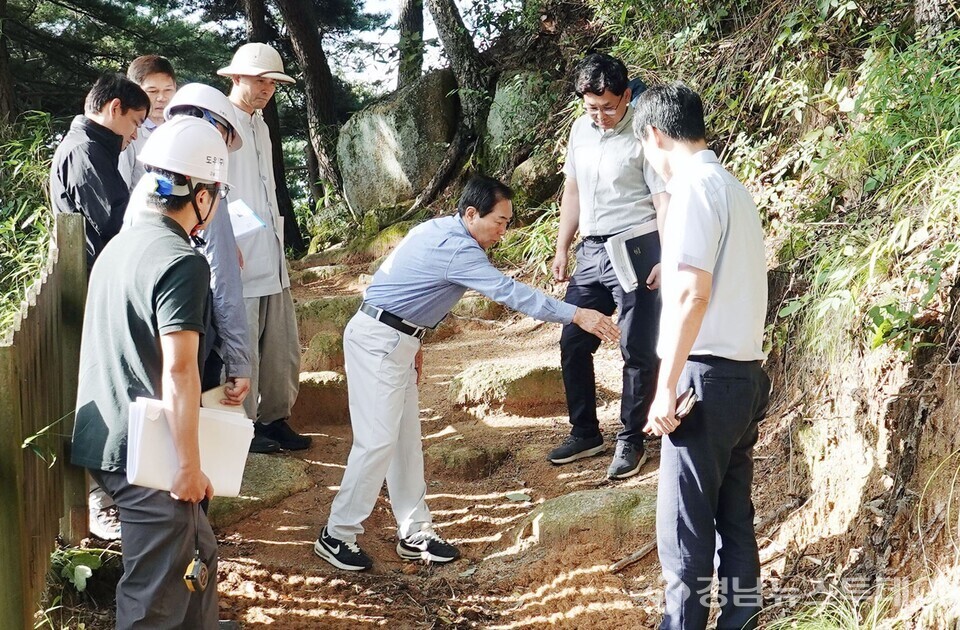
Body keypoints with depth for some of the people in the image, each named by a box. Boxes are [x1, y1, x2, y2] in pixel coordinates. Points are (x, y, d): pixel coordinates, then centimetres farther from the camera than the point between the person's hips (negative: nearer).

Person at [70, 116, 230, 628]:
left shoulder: (119, 246, 12)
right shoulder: (181, 262, -17)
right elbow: (178, 369, -23)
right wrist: (190, 465, -19)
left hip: (105, 443, 9)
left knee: (197, 555, 24)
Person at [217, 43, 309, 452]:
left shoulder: (260, 127, 18)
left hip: (271, 260, 9)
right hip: (238, 262, -9)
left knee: (282, 346, 12)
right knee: (242, 347, -1)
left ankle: (274, 419, 23)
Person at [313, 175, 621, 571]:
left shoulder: (439, 231, 9)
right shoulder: (456, 251, -22)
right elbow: (511, 294, -25)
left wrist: (412, 343, 20)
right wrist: (578, 316, -24)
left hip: (395, 340, 10)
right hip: (377, 341, -10)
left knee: (406, 438, 10)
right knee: (378, 440, -8)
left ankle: (414, 533, 16)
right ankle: (336, 536, 1)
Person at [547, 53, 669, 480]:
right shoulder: (581, 130, 10)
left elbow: (665, 201, -13)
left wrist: (666, 259, -20)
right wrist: (562, 249, 17)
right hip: (590, 252, 7)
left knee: (638, 352, 1)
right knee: (573, 345, 10)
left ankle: (631, 442, 13)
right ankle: (585, 434, 24)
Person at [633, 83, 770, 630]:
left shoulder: (695, 187, -13)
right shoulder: (734, 187, 14)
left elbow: (692, 294, -20)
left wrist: (666, 389, -18)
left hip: (708, 378, -9)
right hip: (746, 374, 9)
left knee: (685, 524, -3)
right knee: (735, 516, 14)